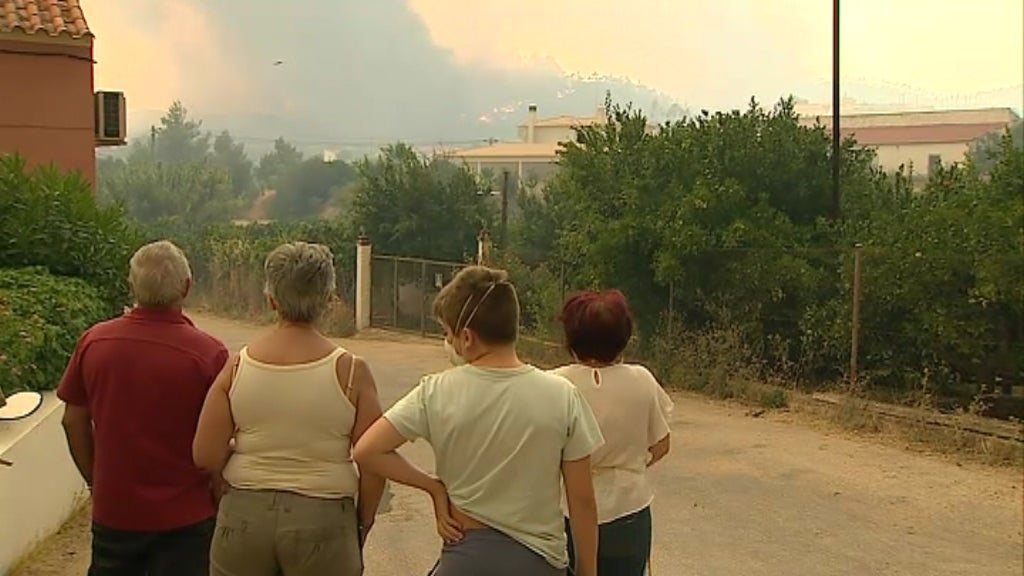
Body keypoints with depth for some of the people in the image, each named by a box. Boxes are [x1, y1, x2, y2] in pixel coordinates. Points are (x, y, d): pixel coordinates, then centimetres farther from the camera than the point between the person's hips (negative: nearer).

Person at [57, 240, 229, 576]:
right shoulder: (208, 353, -19)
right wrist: (221, 497, 3)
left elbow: (74, 421, 3)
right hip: (184, 517, -3)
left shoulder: (93, 342, -7)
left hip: (112, 510, 3)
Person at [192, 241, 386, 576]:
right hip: (322, 521, -2)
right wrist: (361, 528, 6)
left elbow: (206, 456, -5)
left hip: (244, 515, 2)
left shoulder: (238, 366, -4)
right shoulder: (350, 371, -10)